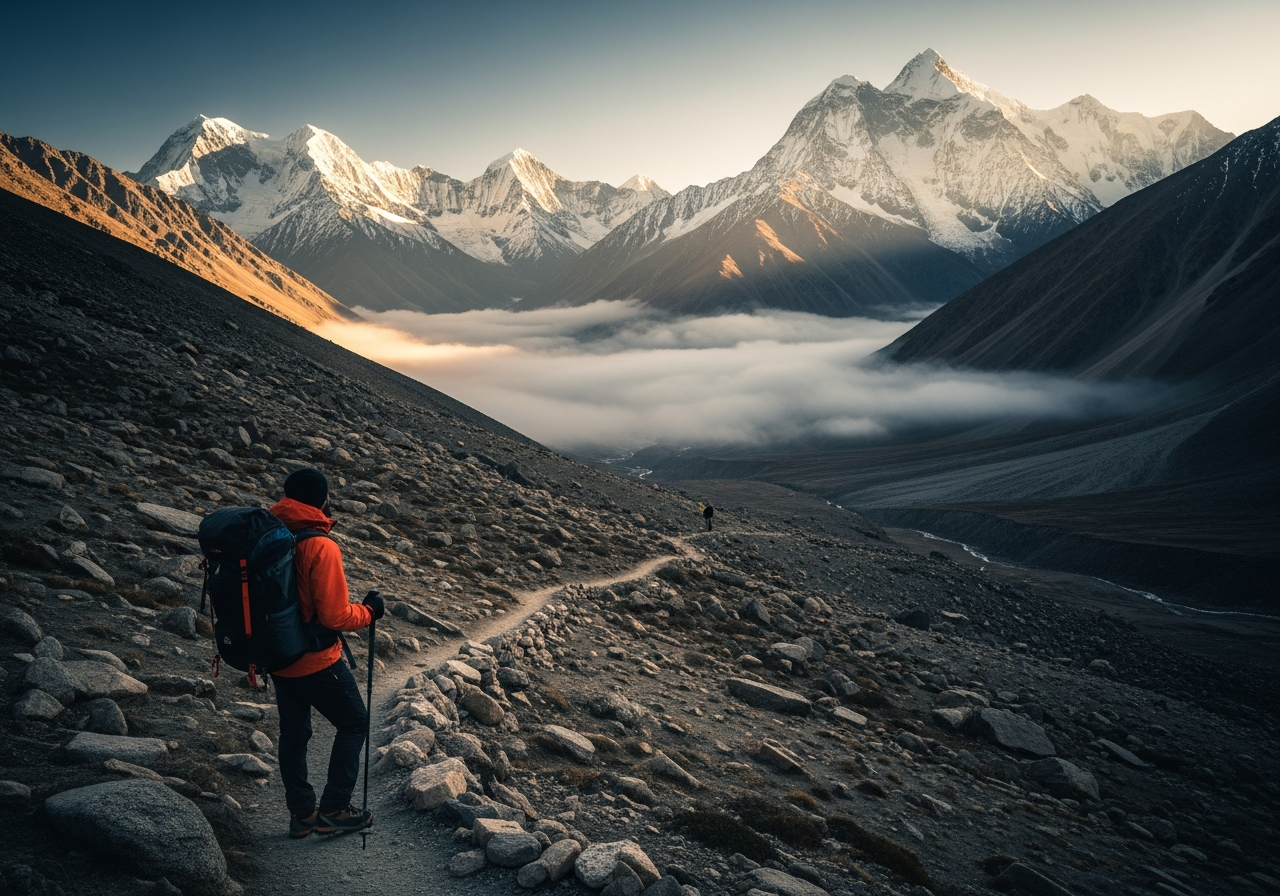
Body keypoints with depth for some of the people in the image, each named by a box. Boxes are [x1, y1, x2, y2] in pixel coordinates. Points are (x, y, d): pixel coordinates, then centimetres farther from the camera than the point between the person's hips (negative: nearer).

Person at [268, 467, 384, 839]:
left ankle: (301, 814, 31)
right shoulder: (320, 547, -23)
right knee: (354, 723, 13)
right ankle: (333, 810, 16)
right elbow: (334, 617, -22)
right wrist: (369, 610, -5)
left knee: (293, 733, 19)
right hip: (317, 664, -7)